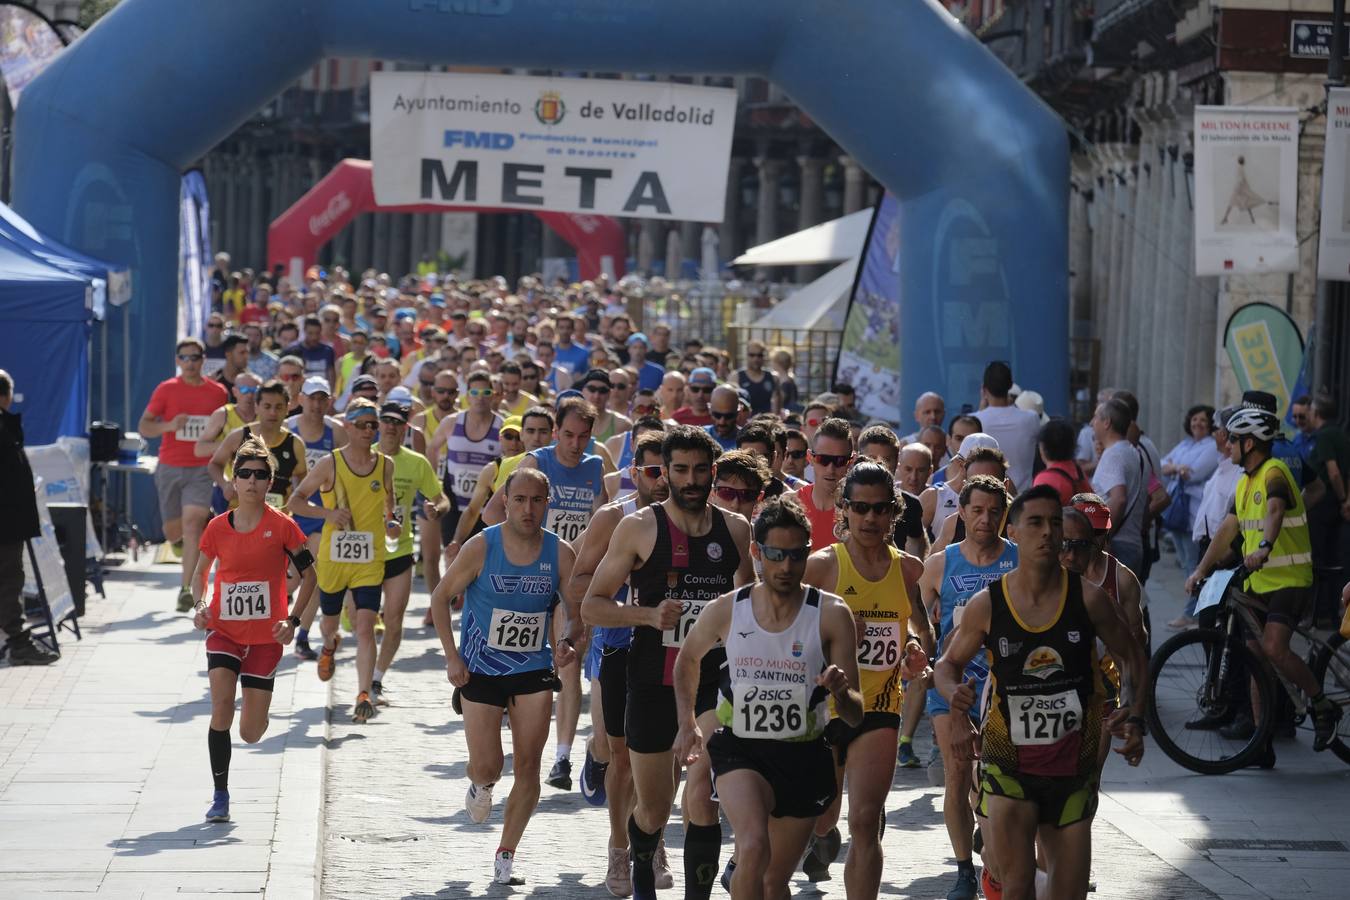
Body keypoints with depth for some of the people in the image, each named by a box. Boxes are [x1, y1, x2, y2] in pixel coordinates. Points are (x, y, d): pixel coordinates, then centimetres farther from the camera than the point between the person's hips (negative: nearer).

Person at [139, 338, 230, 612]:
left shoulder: (218, 392, 5)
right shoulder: (166, 390, 1)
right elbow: (143, 427, -1)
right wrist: (169, 425, -19)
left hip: (202, 470, -1)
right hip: (170, 468, 1)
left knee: (192, 523, -19)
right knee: (173, 533, 7)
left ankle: (187, 589, -18)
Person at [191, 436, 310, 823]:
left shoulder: (281, 526, -7)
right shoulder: (217, 527, 0)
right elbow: (200, 573, 16)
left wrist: (293, 622, -13)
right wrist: (200, 606, -3)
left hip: (266, 636, -1)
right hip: (224, 631, 1)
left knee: (251, 733, 0)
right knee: (221, 710, -19)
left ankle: (256, 713, 40)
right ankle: (220, 797, -6)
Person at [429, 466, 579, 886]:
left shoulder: (560, 553, -7)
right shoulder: (481, 547, -12)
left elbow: (575, 611, -1)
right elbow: (441, 597, -3)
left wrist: (567, 641, -23)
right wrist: (452, 657, -8)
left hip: (534, 670, 2)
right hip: (480, 671, -2)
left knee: (528, 767, -2)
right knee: (487, 767, -4)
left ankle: (506, 856, 11)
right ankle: (479, 786, 35)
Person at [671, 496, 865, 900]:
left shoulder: (831, 615, -9)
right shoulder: (725, 611, -5)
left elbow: (855, 716, -8)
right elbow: (687, 659, 18)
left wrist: (840, 692, -30)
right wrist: (688, 724, 9)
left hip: (803, 757, 1)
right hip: (740, 749, -1)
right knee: (754, 849, -30)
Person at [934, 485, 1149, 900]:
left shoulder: (1087, 597, -6)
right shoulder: (986, 605, -7)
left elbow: (1132, 655, 7)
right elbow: (948, 664, 8)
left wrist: (1135, 717, -7)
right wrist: (954, 695, -13)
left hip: (1074, 765, 2)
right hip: (1010, 766, -2)